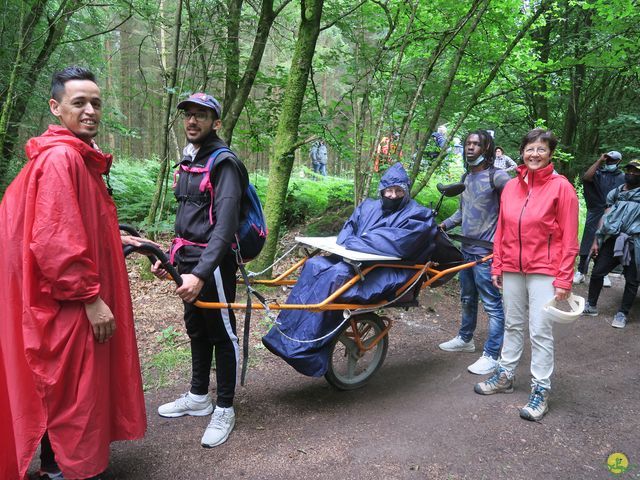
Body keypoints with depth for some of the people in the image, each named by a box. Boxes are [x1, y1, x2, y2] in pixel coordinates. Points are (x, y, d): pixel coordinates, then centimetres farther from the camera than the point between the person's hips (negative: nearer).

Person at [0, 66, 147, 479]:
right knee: (70, 387, 3)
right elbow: (54, 240, -24)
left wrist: (118, 239, 16)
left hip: (80, 299, 11)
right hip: (68, 305, -11)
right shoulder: (60, 158, -18)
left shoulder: (81, 156, 14)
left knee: (75, 384, 21)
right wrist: (91, 297, -22)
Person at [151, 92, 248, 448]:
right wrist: (170, 258, 18)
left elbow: (225, 225, -26)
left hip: (213, 262, -9)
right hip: (188, 259, 9)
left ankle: (225, 409, 18)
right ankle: (198, 398, 34)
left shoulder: (224, 163, -14)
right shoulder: (188, 161, 14)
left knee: (222, 333, 3)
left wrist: (201, 273, -35)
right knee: (196, 330, 18)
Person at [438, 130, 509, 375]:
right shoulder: (466, 177, 13)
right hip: (467, 247, 9)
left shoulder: (496, 176, -13)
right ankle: (465, 338, 40)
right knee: (467, 299, 23)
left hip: (486, 251, -9)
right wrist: (445, 224, 11)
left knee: (492, 305, -1)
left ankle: (492, 355, 7)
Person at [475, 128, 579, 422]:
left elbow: (569, 238, -8)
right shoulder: (511, 187, 7)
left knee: (541, 332, 0)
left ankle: (541, 390, 13)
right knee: (513, 325, 16)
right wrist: (497, 266, 8)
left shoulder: (561, 187, -6)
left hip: (544, 270, -4)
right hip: (512, 268, 5)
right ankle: (505, 376, 29)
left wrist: (564, 279, -11)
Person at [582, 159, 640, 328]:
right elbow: (605, 217, 14)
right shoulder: (615, 193, 16)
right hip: (613, 240, 3)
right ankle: (591, 305, 22)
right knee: (597, 272, 4)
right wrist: (597, 240, 9)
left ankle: (622, 314, 16)